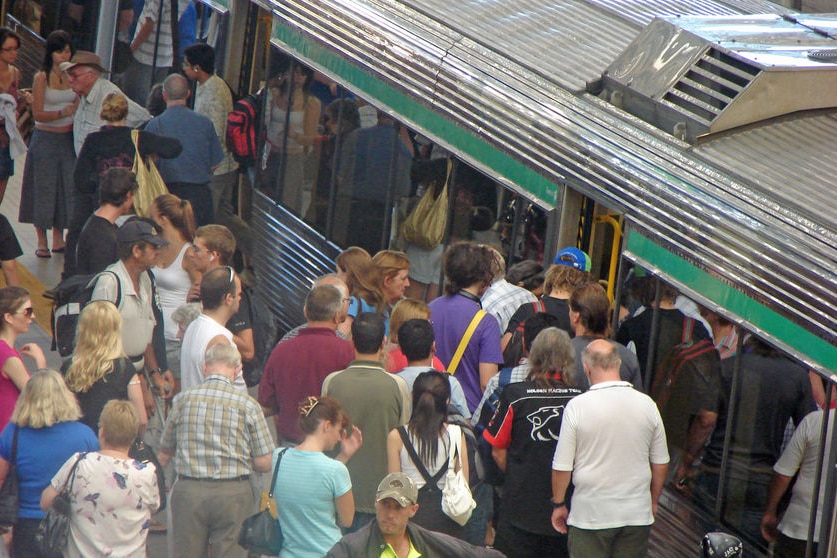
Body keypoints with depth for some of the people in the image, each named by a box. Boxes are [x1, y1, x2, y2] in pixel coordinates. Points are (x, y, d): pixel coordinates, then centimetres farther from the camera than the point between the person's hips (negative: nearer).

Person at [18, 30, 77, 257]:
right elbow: (38, 114, -11)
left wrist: (75, 112, -6)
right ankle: (42, 242, 9)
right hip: (45, 139, -4)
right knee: (43, 188, 0)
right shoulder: (41, 78, -8)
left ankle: (58, 239, 17)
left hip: (68, 138, 4)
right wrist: (62, 113, -24)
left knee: (67, 186, 6)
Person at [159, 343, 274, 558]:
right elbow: (264, 464, -4)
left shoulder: (183, 399, 2)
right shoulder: (247, 405, -4)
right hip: (233, 494, -2)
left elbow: (164, 455, 10)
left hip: (188, 491, 2)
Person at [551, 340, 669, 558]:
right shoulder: (646, 405, -1)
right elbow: (661, 464, 8)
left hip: (590, 515, -3)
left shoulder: (577, 406, -12)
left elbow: (562, 467, -8)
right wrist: (653, 502, 22)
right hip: (637, 514, 3)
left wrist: (559, 504, 7)